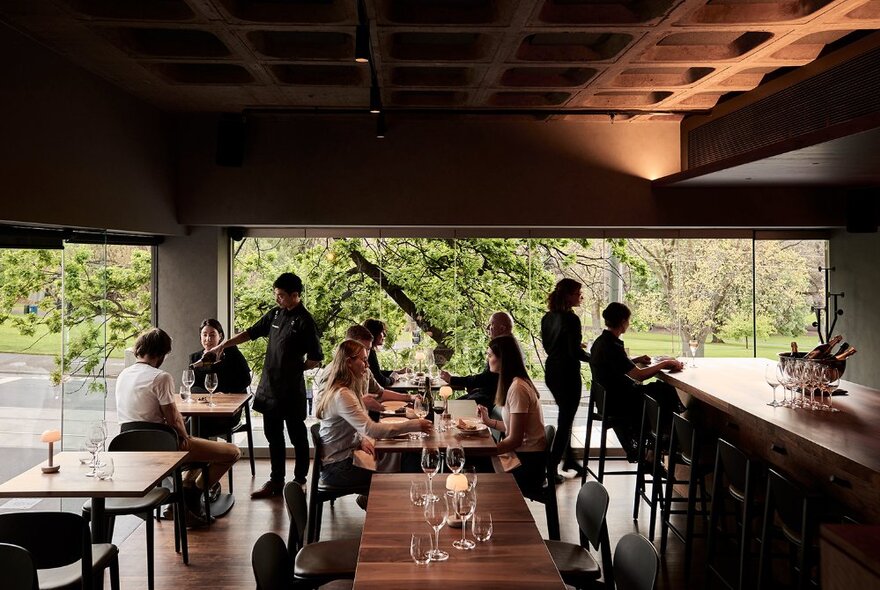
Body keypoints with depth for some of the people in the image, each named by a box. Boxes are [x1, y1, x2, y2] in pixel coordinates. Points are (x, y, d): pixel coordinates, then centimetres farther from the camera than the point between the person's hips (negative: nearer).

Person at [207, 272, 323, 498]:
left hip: (291, 388, -7)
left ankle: (300, 480, 20)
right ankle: (276, 481, 24)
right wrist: (223, 344, 12)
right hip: (270, 386, 7)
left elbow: (316, 358, -11)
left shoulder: (304, 321, -13)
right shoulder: (274, 314, 7)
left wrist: (295, 368, -1)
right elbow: (251, 332, 18)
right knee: (273, 435, 13)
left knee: (297, 435, 7)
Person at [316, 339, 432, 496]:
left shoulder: (349, 390, 9)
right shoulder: (342, 395, -25)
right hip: (336, 469, -9)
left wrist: (361, 439, -6)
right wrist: (413, 425, -29)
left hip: (344, 458, 9)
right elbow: (371, 429, -32)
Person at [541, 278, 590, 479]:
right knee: (566, 420, 1)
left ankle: (569, 460, 33)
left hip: (551, 371, 9)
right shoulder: (571, 319, -19)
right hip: (567, 374, -8)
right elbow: (575, 352, -21)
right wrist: (592, 357, -3)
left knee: (565, 416, 21)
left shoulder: (547, 318, 5)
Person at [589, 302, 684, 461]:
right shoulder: (611, 346, -24)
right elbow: (638, 375, -27)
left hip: (608, 397, 9)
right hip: (617, 402, -9)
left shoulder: (601, 341, 5)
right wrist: (664, 364, -15)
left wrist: (635, 360, 12)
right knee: (666, 392, -1)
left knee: (661, 387, 12)